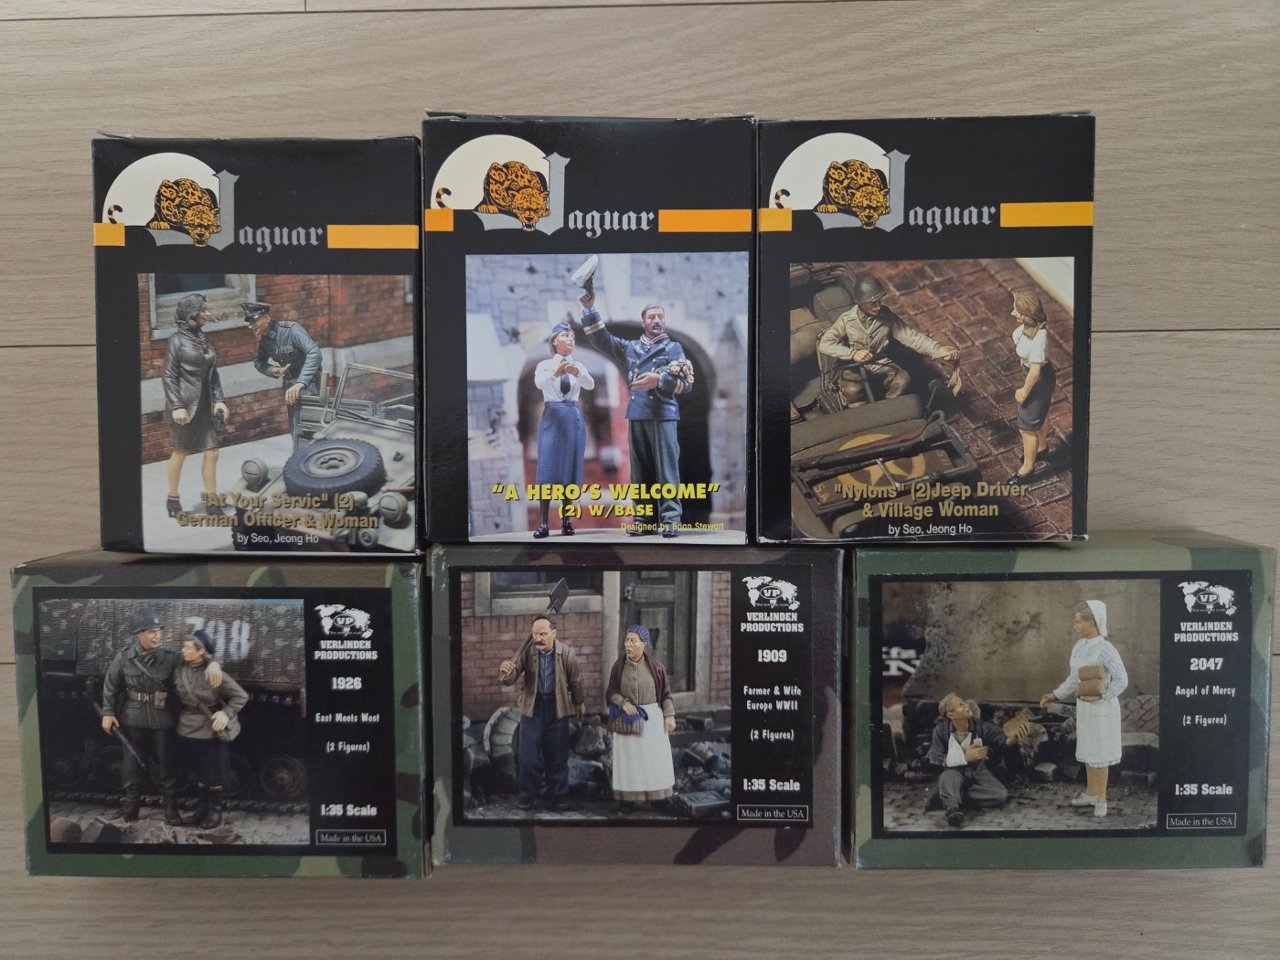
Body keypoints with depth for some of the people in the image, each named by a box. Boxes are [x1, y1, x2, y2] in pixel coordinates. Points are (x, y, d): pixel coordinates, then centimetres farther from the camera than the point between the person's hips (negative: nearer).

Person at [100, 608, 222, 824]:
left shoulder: (169, 656, -10)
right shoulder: (124, 657, -7)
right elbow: (110, 685, 5)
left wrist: (213, 663, -31)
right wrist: (108, 712, 3)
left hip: (161, 720, -1)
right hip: (133, 719, 1)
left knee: (164, 763, 8)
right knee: (132, 763, 14)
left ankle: (171, 806, 20)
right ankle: (131, 803, 33)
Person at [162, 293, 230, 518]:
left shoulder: (203, 339, 11)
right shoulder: (177, 340, -7)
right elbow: (169, 376, -10)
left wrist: (219, 400, 5)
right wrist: (176, 406, -16)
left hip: (205, 405, 6)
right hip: (185, 404, -6)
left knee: (211, 453, 3)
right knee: (180, 452, 7)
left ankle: (212, 502, 10)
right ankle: (173, 499, 22)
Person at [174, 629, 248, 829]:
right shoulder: (180, 670, -4)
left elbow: (241, 696, -14)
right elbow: (177, 695, 14)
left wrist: (226, 714, -23)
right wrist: (180, 716, 9)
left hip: (212, 730, -5)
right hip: (190, 729, 5)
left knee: (214, 772, 5)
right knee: (200, 771, 18)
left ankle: (215, 810, 19)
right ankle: (202, 807, 32)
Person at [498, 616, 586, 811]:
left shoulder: (565, 652, -13)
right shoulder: (527, 651, -14)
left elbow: (575, 679, 3)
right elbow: (509, 680, -19)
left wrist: (579, 702, 15)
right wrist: (505, 671, -42)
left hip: (557, 707, 0)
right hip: (532, 707, 0)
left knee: (557, 756, 10)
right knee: (528, 756, 1)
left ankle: (557, 798, 26)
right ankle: (528, 797, 20)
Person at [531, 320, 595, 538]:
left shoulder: (578, 366, 10)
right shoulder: (545, 365, 3)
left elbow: (590, 385, -10)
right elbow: (539, 383, -18)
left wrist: (577, 373, -32)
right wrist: (556, 373, -38)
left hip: (574, 418, 3)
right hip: (552, 417, -3)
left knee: (571, 471, 3)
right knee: (547, 470, -7)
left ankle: (566, 521, 10)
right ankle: (543, 523, -6)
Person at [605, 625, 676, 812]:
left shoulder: (655, 665, -7)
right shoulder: (619, 665, -5)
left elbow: (666, 693, 0)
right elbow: (611, 691, 1)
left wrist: (669, 715, -5)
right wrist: (623, 703, -16)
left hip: (652, 716, 0)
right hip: (627, 719, 0)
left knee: (654, 757, 8)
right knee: (628, 758, 5)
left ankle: (656, 795, 23)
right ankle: (628, 798, 16)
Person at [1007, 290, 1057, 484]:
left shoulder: (1038, 338, -39)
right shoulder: (1031, 324, -15)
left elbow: (1035, 370, -30)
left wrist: (1024, 391, -16)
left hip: (1039, 379, -9)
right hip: (1038, 374, 9)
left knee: (1027, 426, 7)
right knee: (1040, 413, 32)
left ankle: (1027, 467, 26)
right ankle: (1042, 446, 57)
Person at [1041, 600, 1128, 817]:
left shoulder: (1104, 649, -21)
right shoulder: (1079, 646, 3)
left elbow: (1122, 680, -19)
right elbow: (1073, 679, 11)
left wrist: (1100, 696, -25)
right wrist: (1055, 694, 8)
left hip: (1101, 708, -8)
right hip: (1083, 706, 8)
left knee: (1100, 753, 5)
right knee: (1087, 751, 18)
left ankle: (1102, 799, 19)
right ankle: (1091, 793, 32)